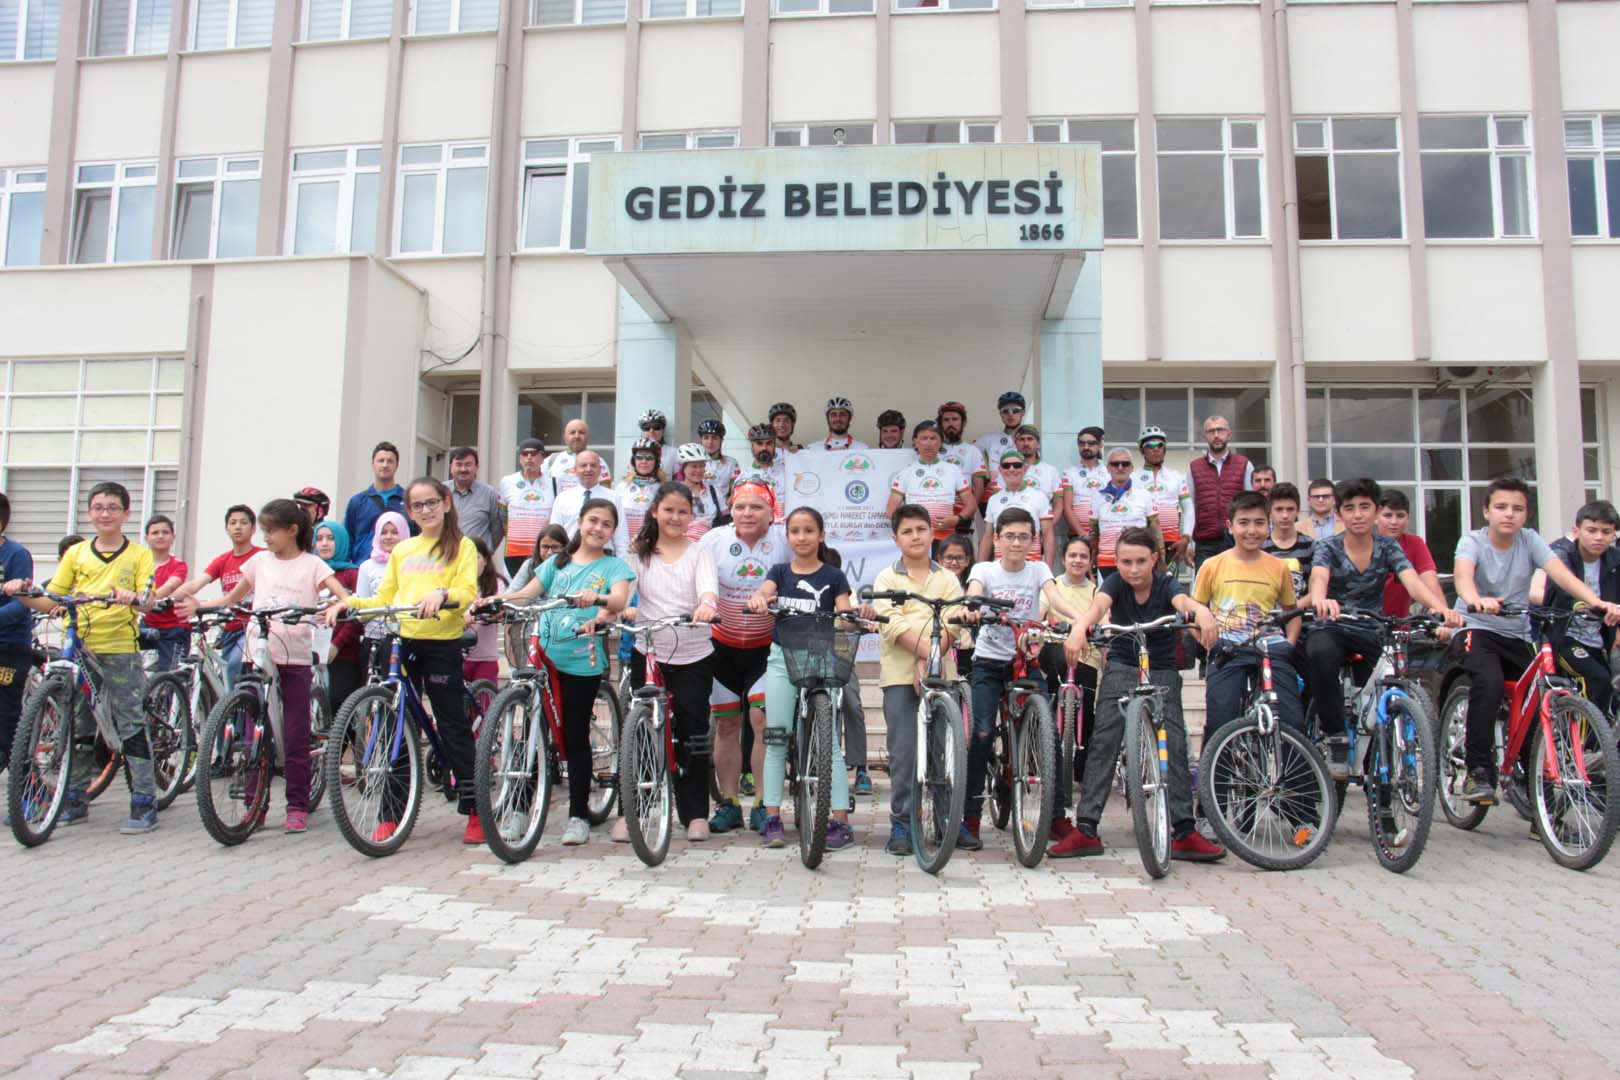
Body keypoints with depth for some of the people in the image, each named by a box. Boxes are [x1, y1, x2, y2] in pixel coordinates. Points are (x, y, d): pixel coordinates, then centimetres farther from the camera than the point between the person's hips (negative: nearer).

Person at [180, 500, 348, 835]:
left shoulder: (312, 564, 2)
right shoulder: (260, 560, 11)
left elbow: (344, 596, -10)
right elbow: (232, 599, 18)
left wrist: (335, 607, -33)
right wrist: (199, 606, 1)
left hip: (295, 659, -3)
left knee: (296, 737, 1)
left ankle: (297, 807, 9)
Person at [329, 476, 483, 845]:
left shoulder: (462, 546, 4)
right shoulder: (401, 550, 19)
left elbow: (467, 591, -9)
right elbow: (384, 599, 16)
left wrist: (441, 595, -30)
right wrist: (349, 602, -1)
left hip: (442, 645, -4)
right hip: (401, 643, 5)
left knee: (454, 728, 0)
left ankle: (474, 811, 8)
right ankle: (390, 814, 13)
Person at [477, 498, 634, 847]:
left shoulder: (614, 566, 4)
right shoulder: (558, 562, 16)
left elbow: (620, 598, -15)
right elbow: (527, 593, 7)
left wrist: (598, 600, -38)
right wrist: (492, 600, -11)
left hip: (582, 661, -3)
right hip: (544, 656, 3)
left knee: (575, 737, 2)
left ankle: (579, 816, 12)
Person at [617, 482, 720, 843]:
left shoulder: (699, 551, 5)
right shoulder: (639, 552, 8)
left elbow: (707, 584, -14)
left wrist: (706, 604, -37)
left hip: (694, 656, -1)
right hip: (648, 653, 1)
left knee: (694, 733, 0)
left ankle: (696, 813, 12)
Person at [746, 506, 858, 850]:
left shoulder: (833, 577, 3)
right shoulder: (780, 572, 8)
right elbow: (762, 591, -12)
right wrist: (758, 600, -37)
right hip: (782, 658, 2)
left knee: (829, 742, -5)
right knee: (776, 740, 3)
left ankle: (841, 822, -2)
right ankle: (772, 818, 10)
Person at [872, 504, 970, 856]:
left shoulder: (948, 579, 14)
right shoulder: (887, 578, 7)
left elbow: (953, 624, 1)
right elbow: (892, 624, -7)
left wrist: (928, 660, -14)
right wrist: (926, 651, -19)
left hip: (940, 672, 2)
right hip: (900, 674, -2)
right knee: (904, 752, -3)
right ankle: (901, 824, 6)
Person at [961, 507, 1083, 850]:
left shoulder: (1038, 569, 4)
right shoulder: (984, 569, 0)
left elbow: (1054, 597, -15)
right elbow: (974, 593, -22)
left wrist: (1080, 618, -37)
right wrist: (970, 609, -47)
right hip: (989, 662, -2)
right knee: (982, 733, -15)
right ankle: (970, 819, -6)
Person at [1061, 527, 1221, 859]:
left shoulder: (1166, 585, -13)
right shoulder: (1115, 584, -11)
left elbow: (1184, 601, -36)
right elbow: (1097, 606, -32)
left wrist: (1202, 613, -61)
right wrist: (1078, 629, -56)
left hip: (1162, 672, 0)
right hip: (1121, 668, 0)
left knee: (1174, 741, -13)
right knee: (1103, 739, -12)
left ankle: (1184, 830, -7)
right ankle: (1086, 828, -11)